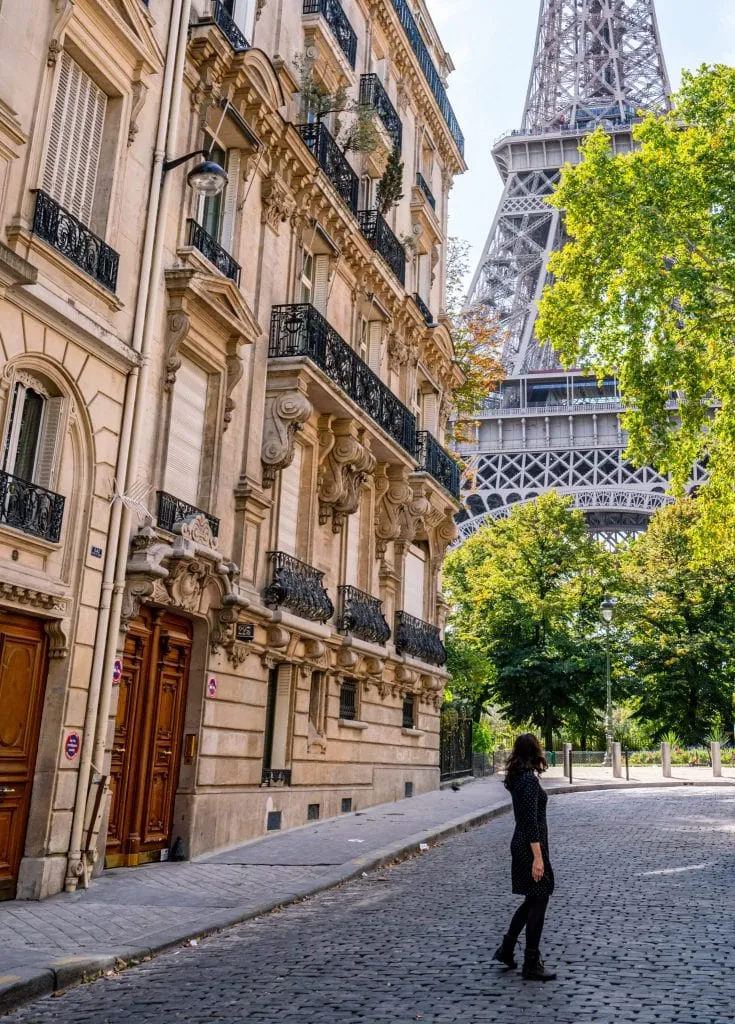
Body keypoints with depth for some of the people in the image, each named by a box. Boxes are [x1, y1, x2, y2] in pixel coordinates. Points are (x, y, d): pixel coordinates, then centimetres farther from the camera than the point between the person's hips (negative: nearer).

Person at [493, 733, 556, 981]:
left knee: (533, 899, 19)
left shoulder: (518, 778, 10)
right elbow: (531, 822, -23)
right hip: (531, 846, -10)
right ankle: (532, 964, 9)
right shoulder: (529, 780, -20)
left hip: (521, 845, 10)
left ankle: (507, 948, 25)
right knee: (538, 901, 0)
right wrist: (538, 858, -23)